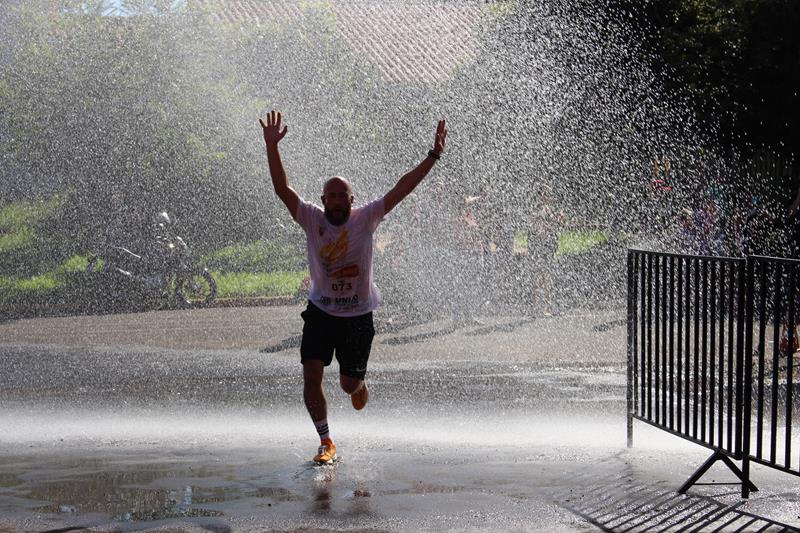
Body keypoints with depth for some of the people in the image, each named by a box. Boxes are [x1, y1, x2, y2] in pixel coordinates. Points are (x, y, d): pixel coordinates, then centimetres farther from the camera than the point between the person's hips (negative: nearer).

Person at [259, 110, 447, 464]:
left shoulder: (366, 218, -7)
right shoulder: (311, 219, -6)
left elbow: (401, 189, -13)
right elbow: (282, 189, -13)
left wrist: (433, 156, -19)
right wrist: (271, 147, -23)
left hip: (358, 317, -1)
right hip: (321, 312, 1)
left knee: (349, 383, 7)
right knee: (311, 378, -11)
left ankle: (360, 386, 46)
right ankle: (326, 443, 4)